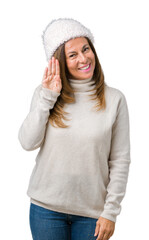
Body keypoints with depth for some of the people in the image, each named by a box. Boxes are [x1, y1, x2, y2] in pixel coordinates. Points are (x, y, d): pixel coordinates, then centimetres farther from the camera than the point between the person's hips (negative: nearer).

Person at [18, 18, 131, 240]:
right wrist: (47, 97, -13)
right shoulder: (44, 93, 1)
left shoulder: (114, 99, -4)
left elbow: (120, 161, -3)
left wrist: (110, 211, -5)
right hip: (46, 207, 1)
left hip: (92, 210, -1)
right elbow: (28, 143, -9)